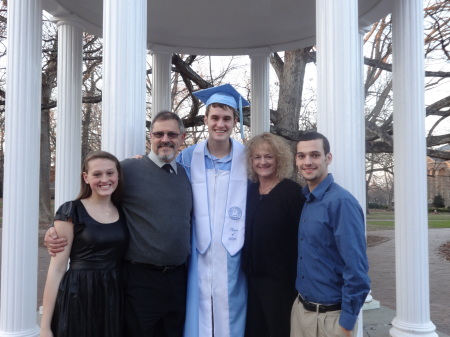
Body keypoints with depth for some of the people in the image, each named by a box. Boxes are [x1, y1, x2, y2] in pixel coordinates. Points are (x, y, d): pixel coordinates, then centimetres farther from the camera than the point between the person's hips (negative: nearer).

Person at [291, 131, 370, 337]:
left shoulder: (341, 202, -18)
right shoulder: (304, 200, 4)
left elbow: (357, 269, -19)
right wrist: (301, 303, 11)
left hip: (330, 316, -7)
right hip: (300, 308, 7)